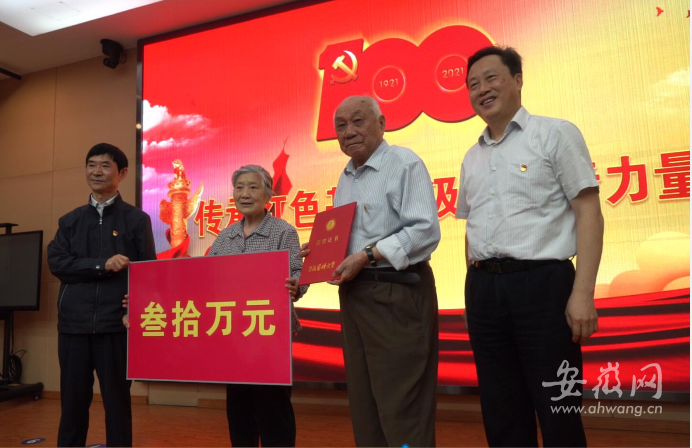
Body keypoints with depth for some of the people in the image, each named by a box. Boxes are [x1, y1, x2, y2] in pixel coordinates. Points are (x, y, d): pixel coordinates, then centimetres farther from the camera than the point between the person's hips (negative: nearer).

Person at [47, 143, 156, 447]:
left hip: (116, 325, -3)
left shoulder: (137, 220, 3)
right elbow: (56, 262, 0)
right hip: (73, 324, 3)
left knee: (117, 402, 6)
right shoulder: (70, 221, 13)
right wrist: (102, 265, -13)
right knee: (72, 403, 11)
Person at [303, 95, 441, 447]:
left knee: (401, 408, -2)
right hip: (353, 293, 8)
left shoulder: (405, 164, -8)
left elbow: (425, 231, -18)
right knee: (363, 402, 15)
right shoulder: (346, 178, 17)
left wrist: (368, 255, -22)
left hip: (396, 294, -8)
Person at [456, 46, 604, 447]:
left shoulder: (555, 134, 0)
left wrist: (583, 293, -15)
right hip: (484, 290, 5)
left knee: (558, 414, 4)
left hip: (542, 284, -5)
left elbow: (588, 212, -6)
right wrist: (477, 288, 11)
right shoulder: (472, 158, 16)